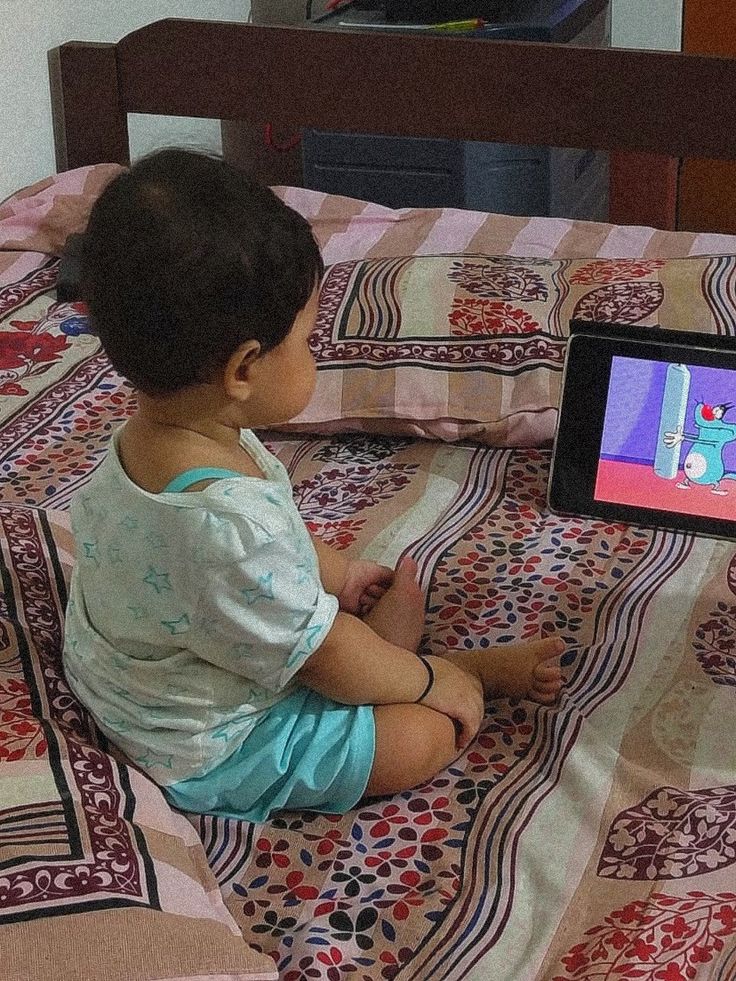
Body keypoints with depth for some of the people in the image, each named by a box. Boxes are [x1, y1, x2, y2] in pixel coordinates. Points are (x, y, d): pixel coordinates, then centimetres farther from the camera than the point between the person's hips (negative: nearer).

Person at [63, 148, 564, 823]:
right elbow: (323, 655, -26)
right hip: (210, 755, -9)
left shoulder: (151, 434, -12)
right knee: (429, 733, -9)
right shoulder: (228, 524, -41)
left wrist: (339, 572, 17)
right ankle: (479, 671, 15)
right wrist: (430, 680, -10)